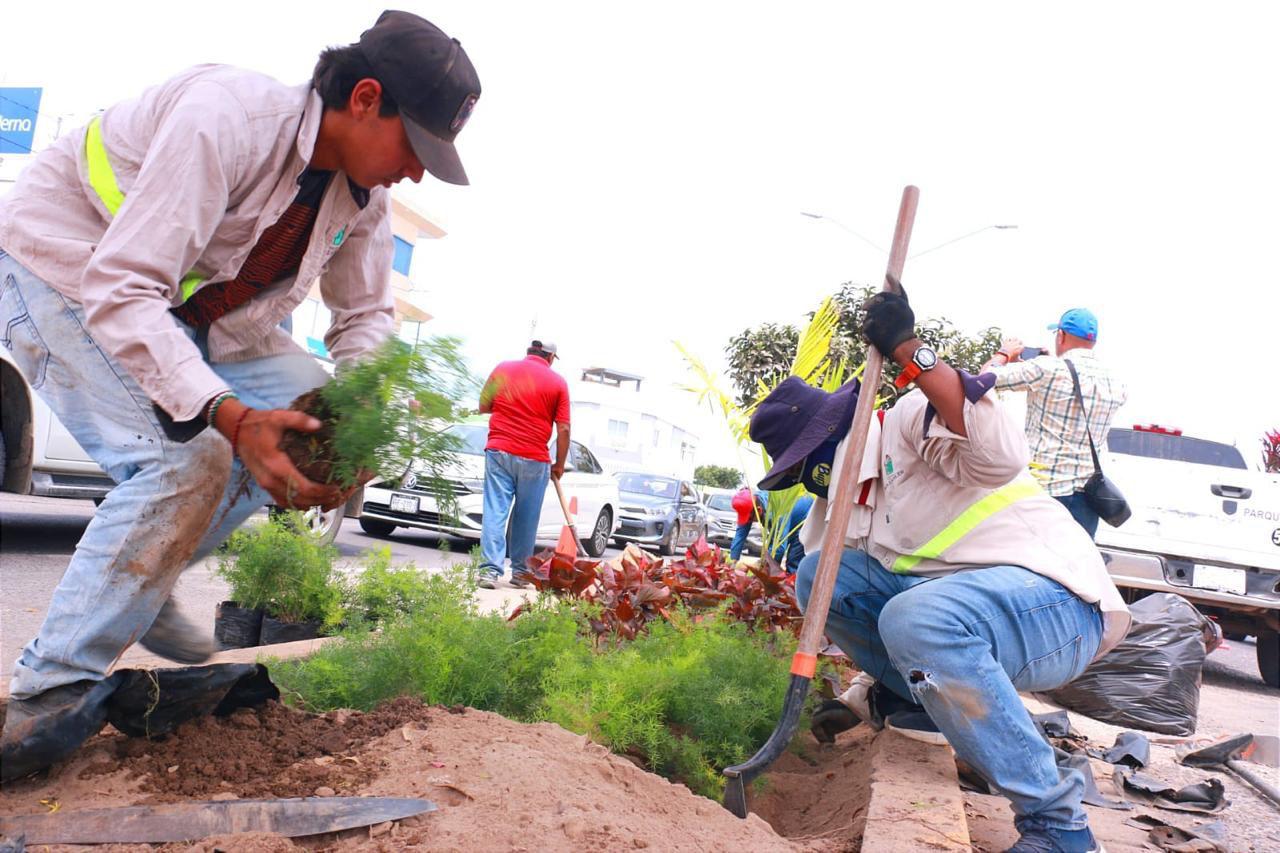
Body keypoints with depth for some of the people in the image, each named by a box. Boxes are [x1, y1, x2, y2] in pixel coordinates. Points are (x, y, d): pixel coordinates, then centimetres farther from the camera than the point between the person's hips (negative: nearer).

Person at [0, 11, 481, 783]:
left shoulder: (365, 198, -9)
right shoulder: (225, 118, -33)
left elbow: (366, 315, 1)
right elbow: (122, 287, -37)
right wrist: (230, 416, -48)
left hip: (187, 309, 8)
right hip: (64, 272, -7)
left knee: (313, 399, -7)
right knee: (188, 458, -25)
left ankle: (140, 579, 3)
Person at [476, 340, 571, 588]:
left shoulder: (502, 369, 6)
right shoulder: (558, 382, 1)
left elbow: (483, 407, 13)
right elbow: (563, 429, -1)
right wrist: (560, 464, 8)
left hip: (499, 451, 1)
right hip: (535, 459, -1)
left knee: (495, 511, 1)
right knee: (526, 517, 10)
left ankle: (490, 570, -7)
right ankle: (520, 572, 18)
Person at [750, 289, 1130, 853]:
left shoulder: (911, 416, -10)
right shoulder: (848, 496, 15)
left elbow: (1001, 455, -32)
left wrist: (912, 355, -36)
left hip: (1058, 598, -8)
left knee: (917, 617, -39)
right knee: (817, 575, -2)